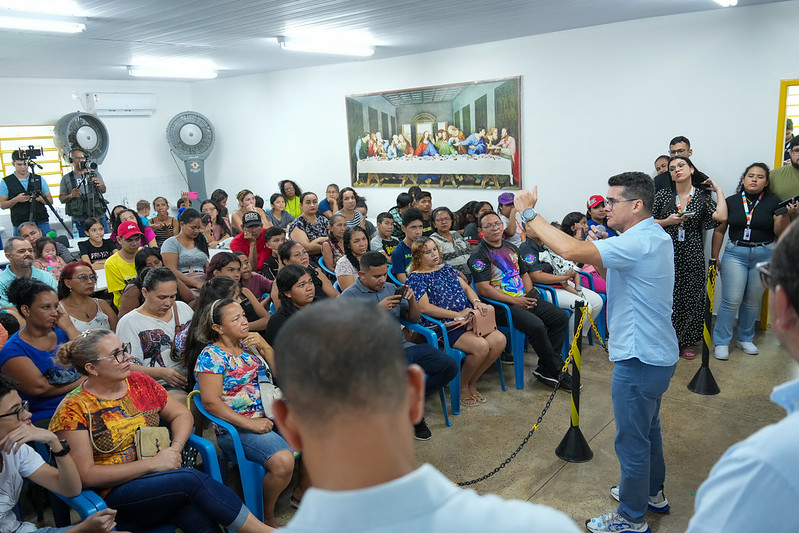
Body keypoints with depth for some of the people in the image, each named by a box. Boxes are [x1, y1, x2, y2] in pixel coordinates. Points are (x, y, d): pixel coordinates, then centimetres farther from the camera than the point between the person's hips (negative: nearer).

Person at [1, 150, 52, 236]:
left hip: (42, 223, 1)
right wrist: (16, 199, -13)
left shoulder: (39, 179, 10)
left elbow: (50, 201, 8)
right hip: (20, 225, -1)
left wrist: (38, 198, -11)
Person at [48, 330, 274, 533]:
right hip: (113, 496, -4)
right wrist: (151, 463, -17)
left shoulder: (139, 382, 6)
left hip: (159, 478, 4)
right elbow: (86, 475, -12)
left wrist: (176, 448, -6)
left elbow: (181, 414, 15)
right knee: (193, 479, -28)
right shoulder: (73, 410, -8)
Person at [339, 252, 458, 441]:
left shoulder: (391, 288, 15)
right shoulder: (349, 297, -3)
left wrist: (412, 300, -3)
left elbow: (414, 319, 18)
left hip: (404, 347, 7)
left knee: (450, 367, -8)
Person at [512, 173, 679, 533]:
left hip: (639, 358, -11)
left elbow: (570, 250, -37)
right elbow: (613, 272, 18)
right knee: (647, 428, 27)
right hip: (654, 353, 11)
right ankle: (652, 492, 46)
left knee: (632, 439, 5)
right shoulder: (653, 236, 9)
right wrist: (597, 250, -2)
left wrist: (529, 213, -27)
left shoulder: (638, 242, -25)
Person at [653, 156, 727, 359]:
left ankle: (687, 342, 20)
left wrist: (719, 190, -3)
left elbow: (721, 217, -13)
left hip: (692, 254, 1)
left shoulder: (703, 196, 4)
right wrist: (668, 221, -10)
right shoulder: (663, 195, 4)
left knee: (691, 296, 6)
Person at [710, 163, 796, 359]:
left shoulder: (773, 202, 1)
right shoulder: (731, 202, 1)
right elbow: (719, 231, 6)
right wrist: (714, 257, 4)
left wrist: (787, 215, -21)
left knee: (753, 301, 11)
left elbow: (780, 233, -3)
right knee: (731, 300, -6)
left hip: (764, 255, 1)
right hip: (735, 253, -1)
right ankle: (721, 342, 3)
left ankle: (745, 339, 27)